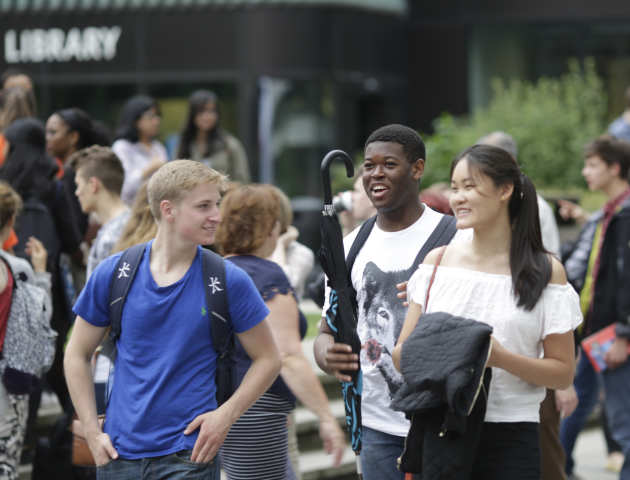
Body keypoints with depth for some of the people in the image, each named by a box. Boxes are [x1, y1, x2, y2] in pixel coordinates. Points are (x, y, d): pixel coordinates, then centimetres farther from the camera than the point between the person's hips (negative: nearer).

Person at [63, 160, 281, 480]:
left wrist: (226, 414, -9)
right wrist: (92, 432, 3)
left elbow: (267, 359, 5)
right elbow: (77, 355, 10)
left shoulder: (229, 281, -3)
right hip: (120, 453, 2)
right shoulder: (113, 274, 1)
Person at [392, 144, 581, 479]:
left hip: (510, 439, -2)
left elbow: (563, 372, 0)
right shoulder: (438, 261, 9)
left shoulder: (545, 270, 1)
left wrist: (501, 358, -17)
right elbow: (401, 355, 8)